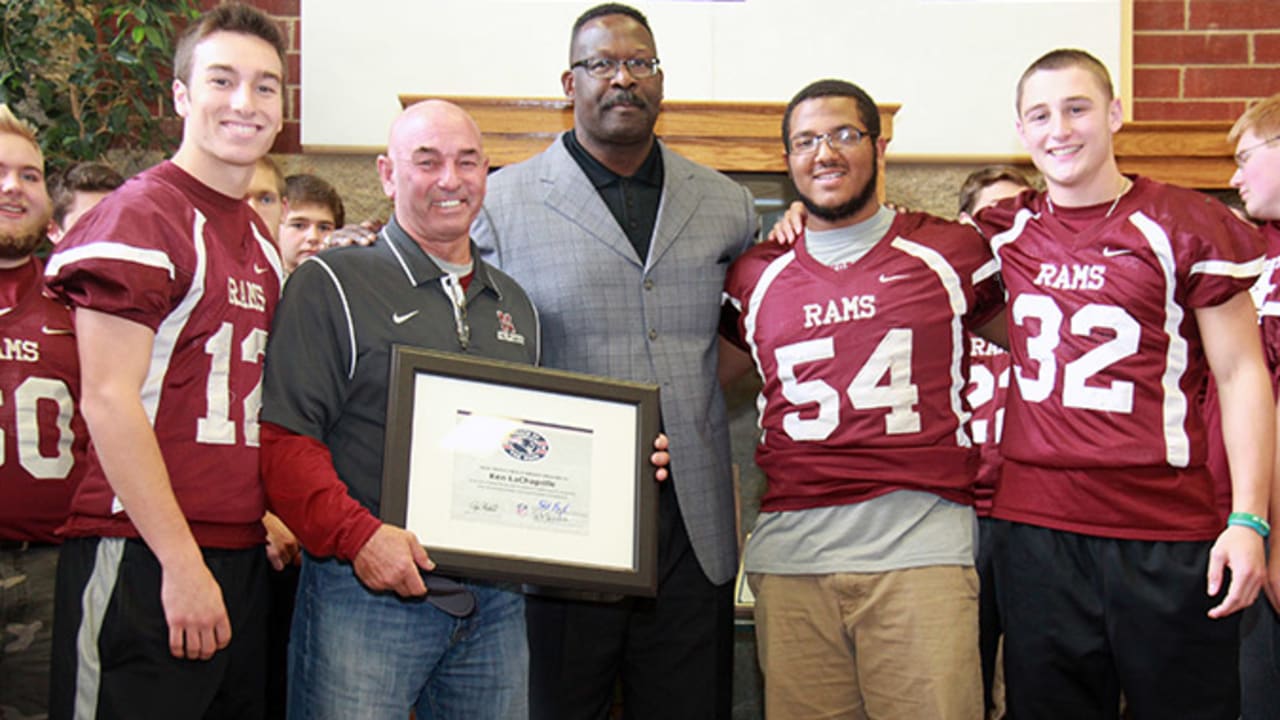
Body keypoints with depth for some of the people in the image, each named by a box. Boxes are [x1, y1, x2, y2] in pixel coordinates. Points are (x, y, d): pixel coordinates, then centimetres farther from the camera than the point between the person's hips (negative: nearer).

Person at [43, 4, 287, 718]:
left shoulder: (261, 240, 15)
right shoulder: (142, 216, -9)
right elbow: (108, 401, -14)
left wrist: (269, 515, 11)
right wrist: (181, 563, -16)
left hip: (242, 561, 8)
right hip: (144, 558, -8)